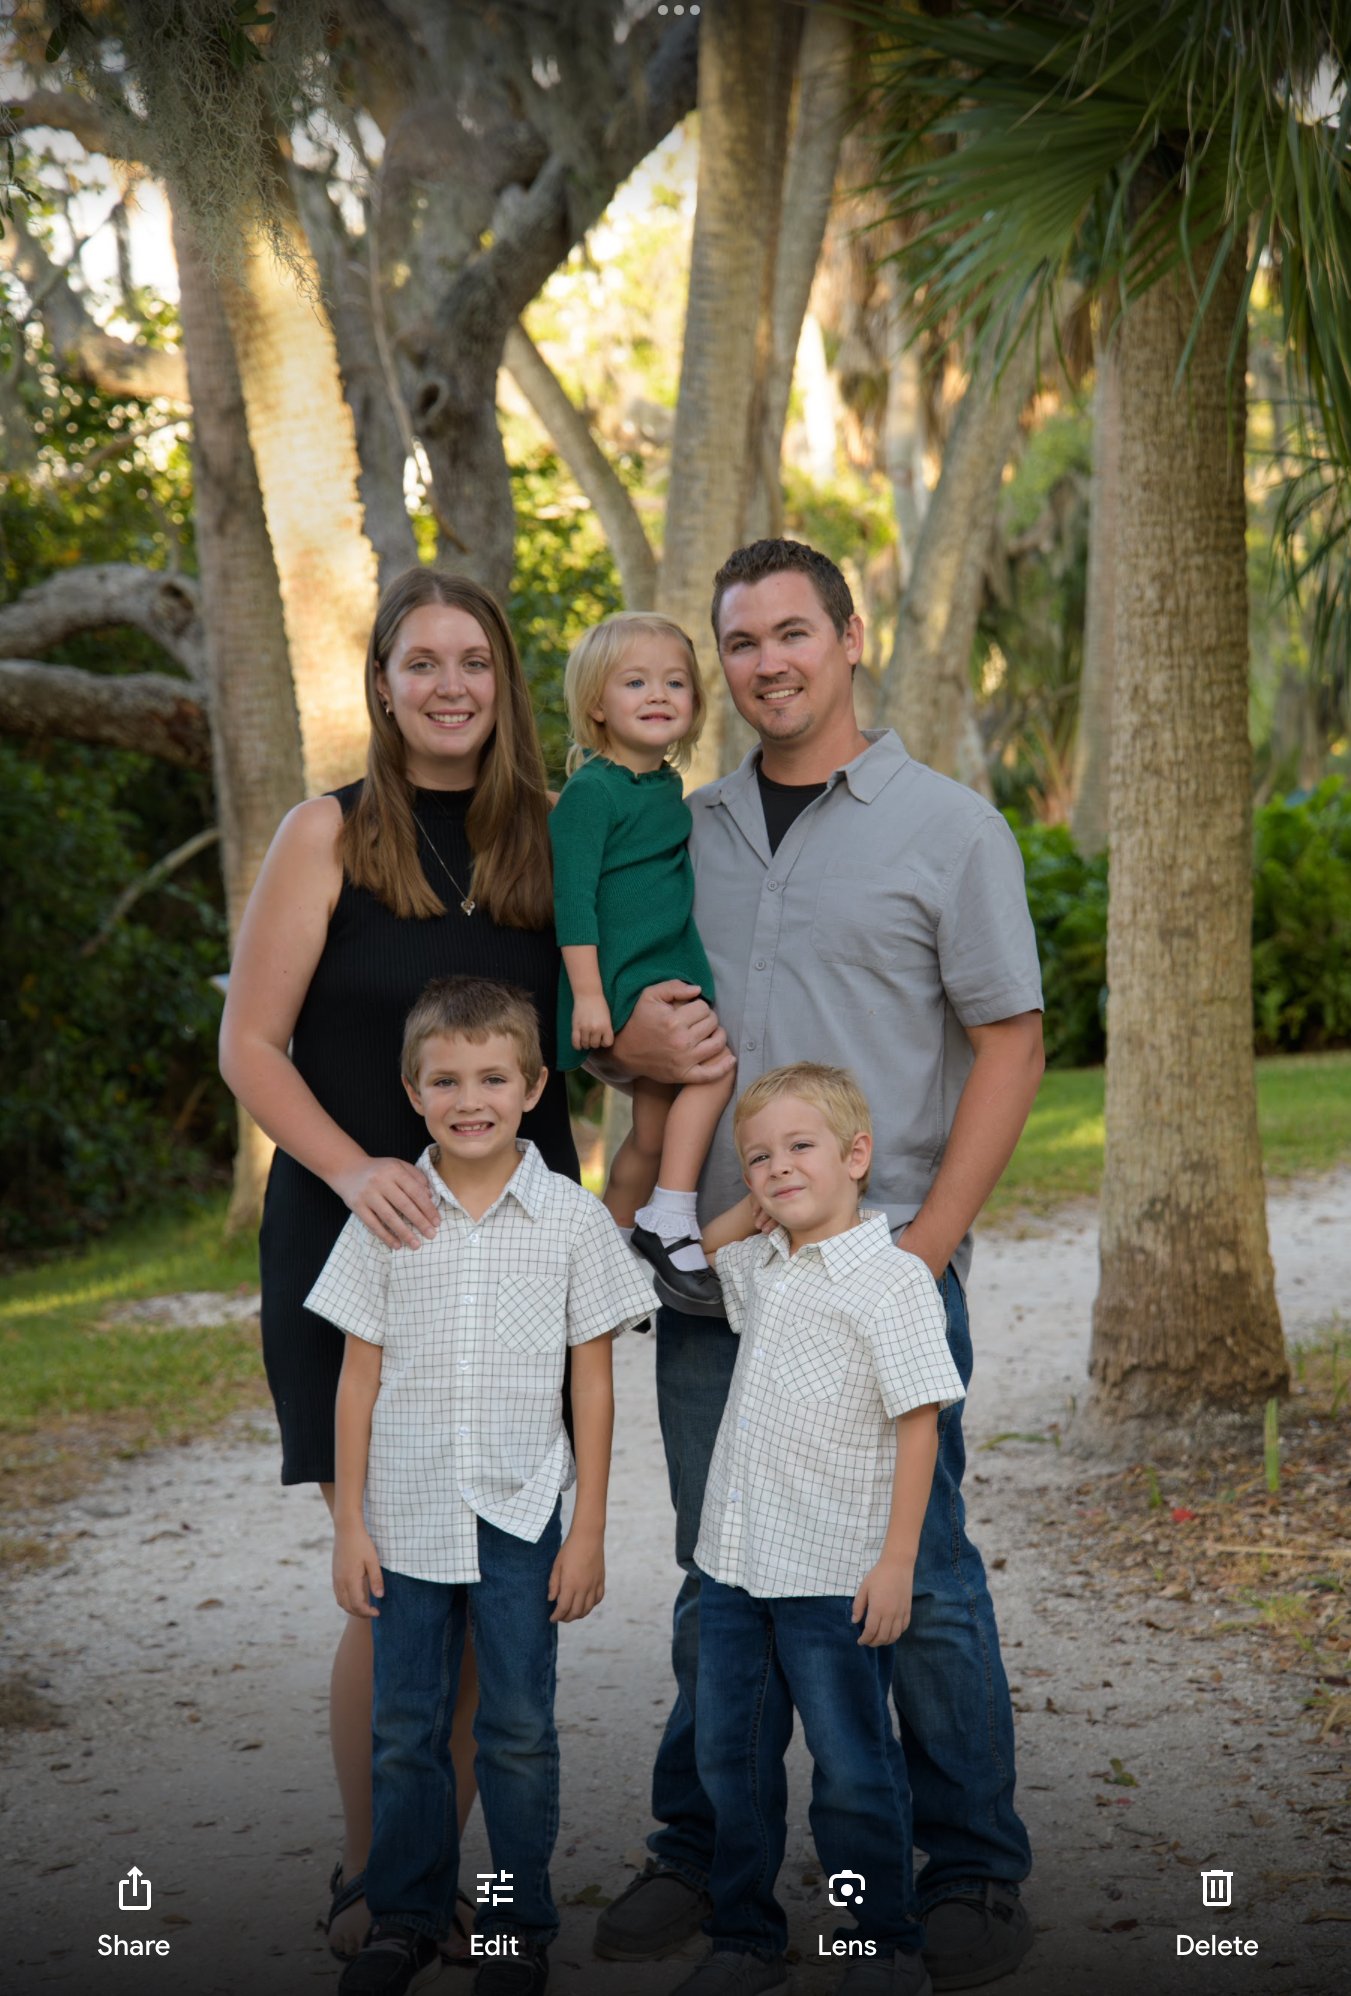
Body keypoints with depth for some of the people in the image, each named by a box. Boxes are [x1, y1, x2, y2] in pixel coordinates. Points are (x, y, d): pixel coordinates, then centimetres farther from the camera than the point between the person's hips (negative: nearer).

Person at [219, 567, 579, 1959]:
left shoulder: (548, 840, 8)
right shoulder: (331, 835, -2)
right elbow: (250, 1044, -5)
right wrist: (353, 1169, -21)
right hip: (359, 1247, -3)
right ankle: (362, 1881, 16)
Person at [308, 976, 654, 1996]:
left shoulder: (572, 1219, -4)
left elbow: (593, 1386, -1)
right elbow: (360, 1375, 3)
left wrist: (590, 1531, -2)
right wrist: (348, 1523, 1)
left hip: (521, 1518, -1)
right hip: (406, 1517, 1)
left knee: (519, 1730, 7)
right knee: (404, 1730, 10)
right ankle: (407, 1914, 26)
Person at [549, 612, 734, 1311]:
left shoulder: (669, 787, 14)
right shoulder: (592, 790, -12)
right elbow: (572, 895, -16)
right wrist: (587, 992, -21)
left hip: (668, 976, 9)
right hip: (620, 982, -9)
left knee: (654, 1126, 12)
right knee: (716, 1064, -23)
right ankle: (669, 1225, -18)